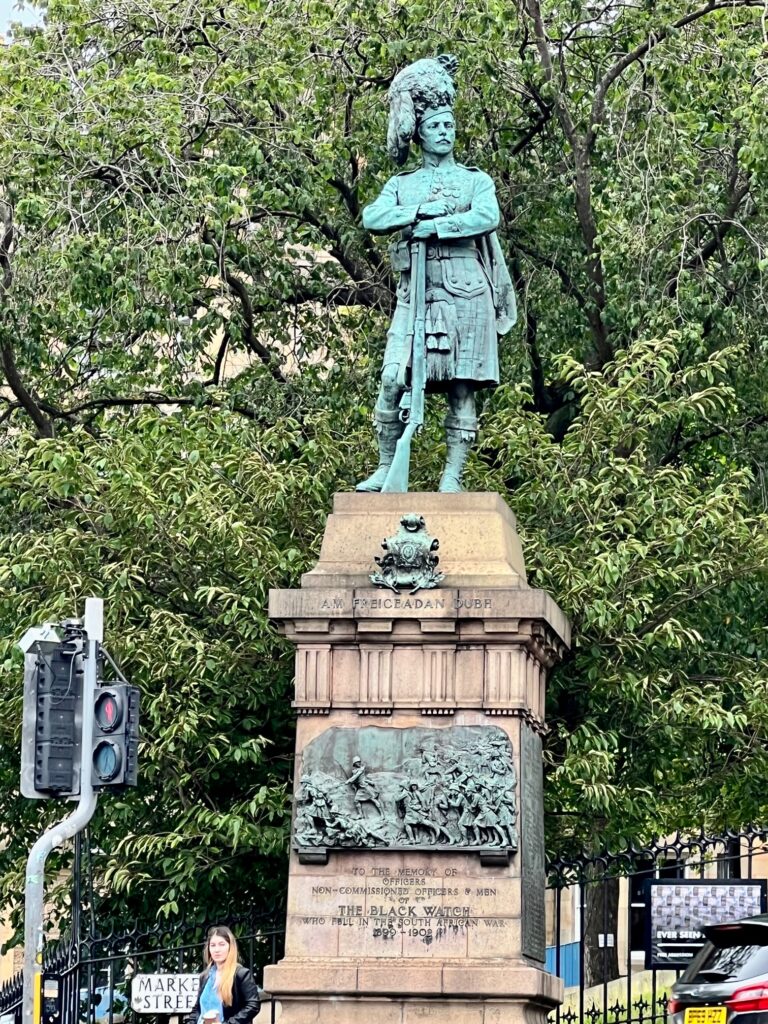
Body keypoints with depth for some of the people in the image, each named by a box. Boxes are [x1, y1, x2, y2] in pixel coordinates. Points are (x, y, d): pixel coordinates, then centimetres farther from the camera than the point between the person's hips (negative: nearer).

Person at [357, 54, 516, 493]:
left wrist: (433, 227, -13)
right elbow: (372, 218, -2)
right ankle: (386, 470, 0)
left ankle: (453, 478, -1)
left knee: (462, 388, -3)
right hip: (416, 291, 1)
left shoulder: (476, 181, 12)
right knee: (394, 379, -11)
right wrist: (421, 210, -13)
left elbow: (487, 218, -10)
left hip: (465, 292, -1)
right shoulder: (402, 185, 17)